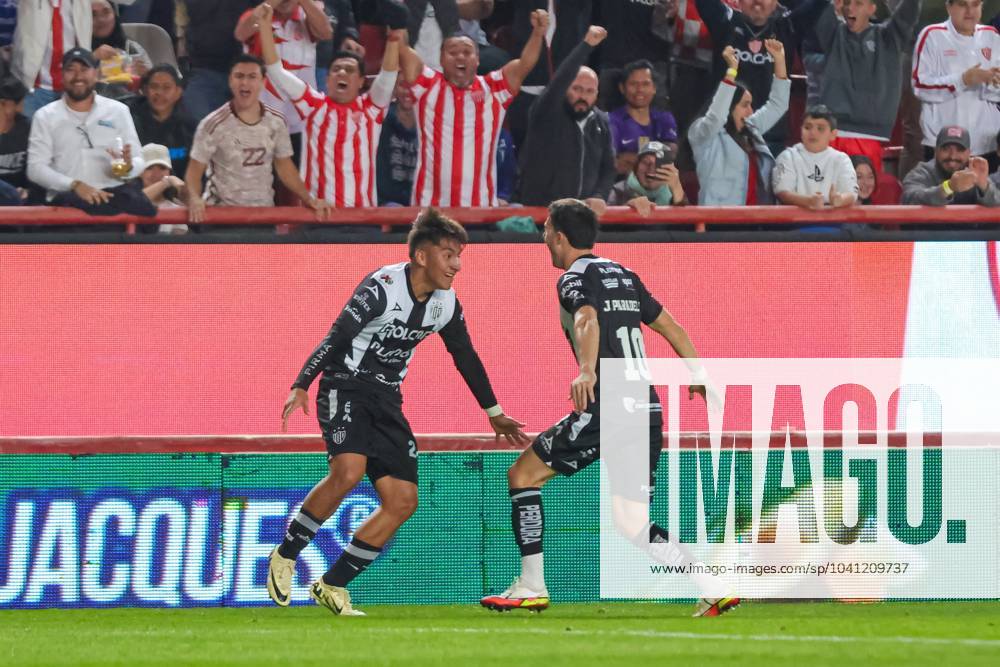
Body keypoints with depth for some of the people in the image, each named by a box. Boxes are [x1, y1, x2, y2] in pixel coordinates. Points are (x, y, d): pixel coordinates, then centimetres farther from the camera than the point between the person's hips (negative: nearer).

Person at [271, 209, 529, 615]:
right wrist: (301, 386, -32)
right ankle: (285, 557, -13)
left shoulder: (446, 304, 3)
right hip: (345, 387, -7)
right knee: (348, 471, -31)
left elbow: (466, 358, 18)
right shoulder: (383, 286, -17)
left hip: (386, 400, 7)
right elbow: (337, 337, -22)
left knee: (403, 501, -3)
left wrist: (494, 414, 25)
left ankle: (332, 586, 5)